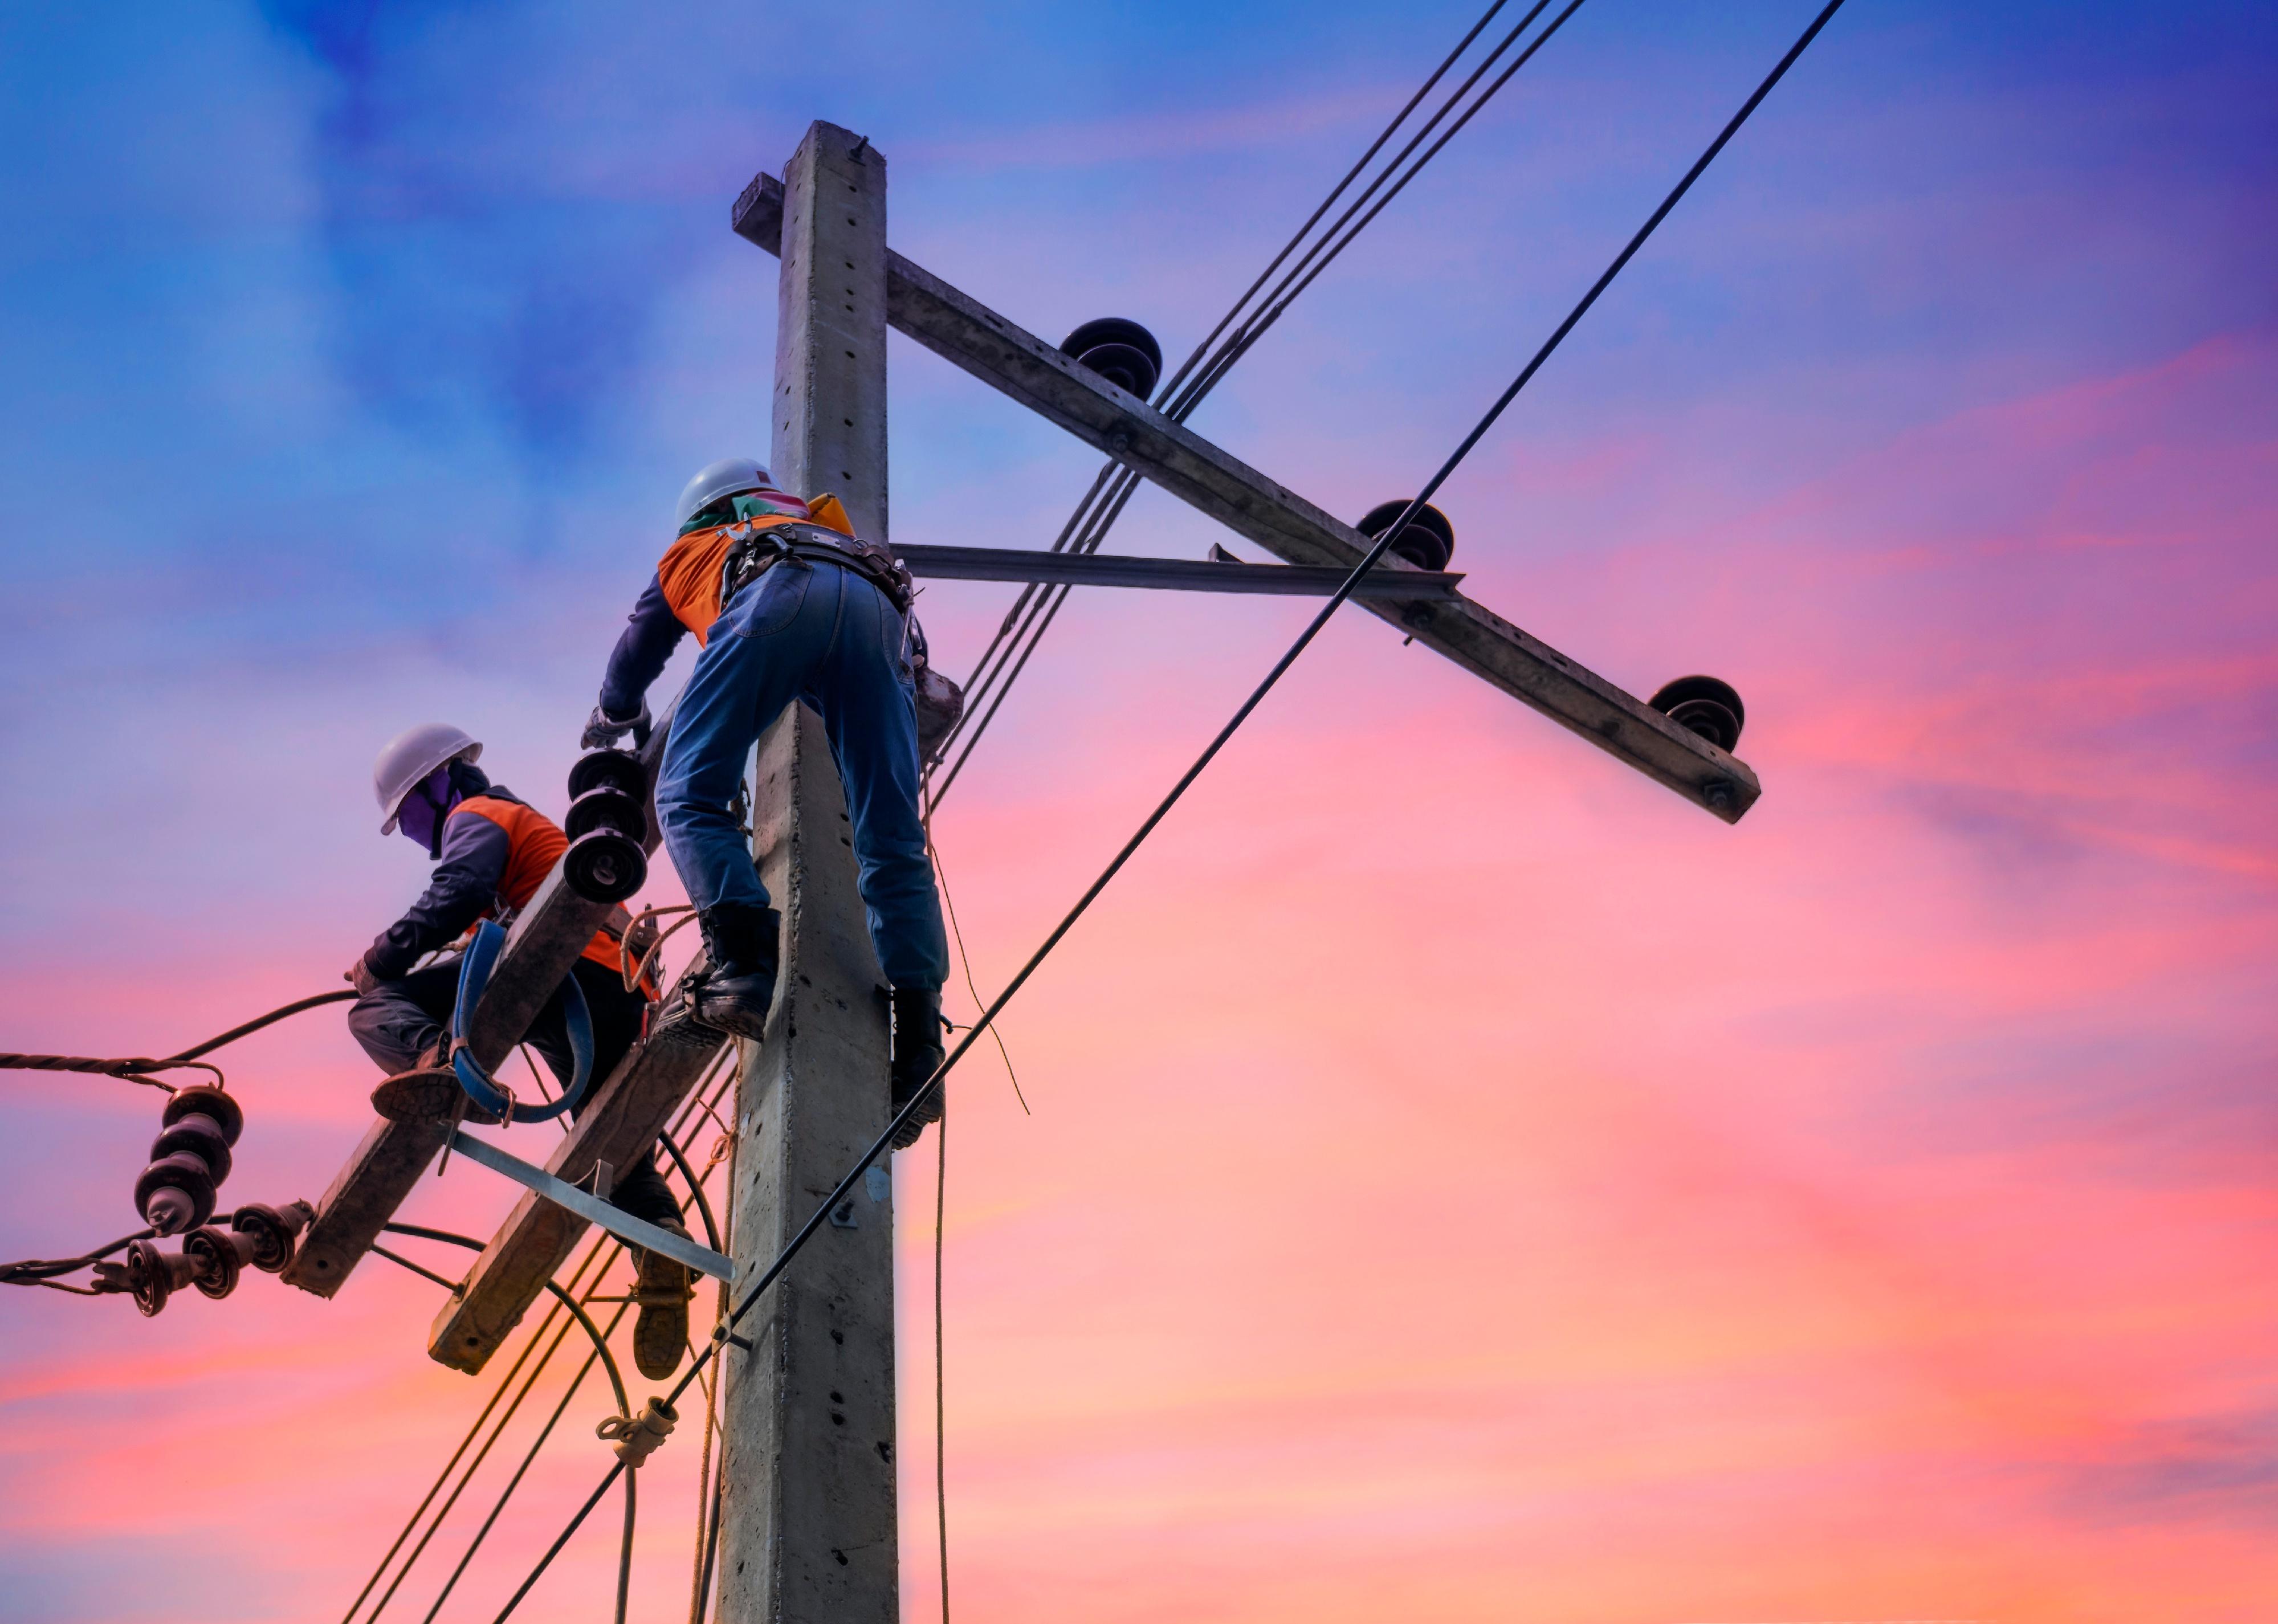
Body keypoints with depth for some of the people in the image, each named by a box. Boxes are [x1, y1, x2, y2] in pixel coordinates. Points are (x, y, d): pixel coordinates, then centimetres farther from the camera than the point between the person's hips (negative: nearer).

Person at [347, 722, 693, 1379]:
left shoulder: (476, 816, 13)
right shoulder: (534, 829, 42)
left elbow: (457, 897, -8)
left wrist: (381, 960, -2)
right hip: (621, 1001, 8)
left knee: (377, 1007, -7)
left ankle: (444, 1068, -37)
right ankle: (660, 1241, -15)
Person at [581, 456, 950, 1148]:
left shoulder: (691, 552, 40)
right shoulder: (829, 528, 48)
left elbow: (633, 658, 51)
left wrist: (611, 724, 71)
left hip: (778, 596, -3)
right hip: (880, 611, 3)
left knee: (690, 798, -4)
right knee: (892, 845, -5)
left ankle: (744, 962, -29)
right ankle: (917, 1042, -19)